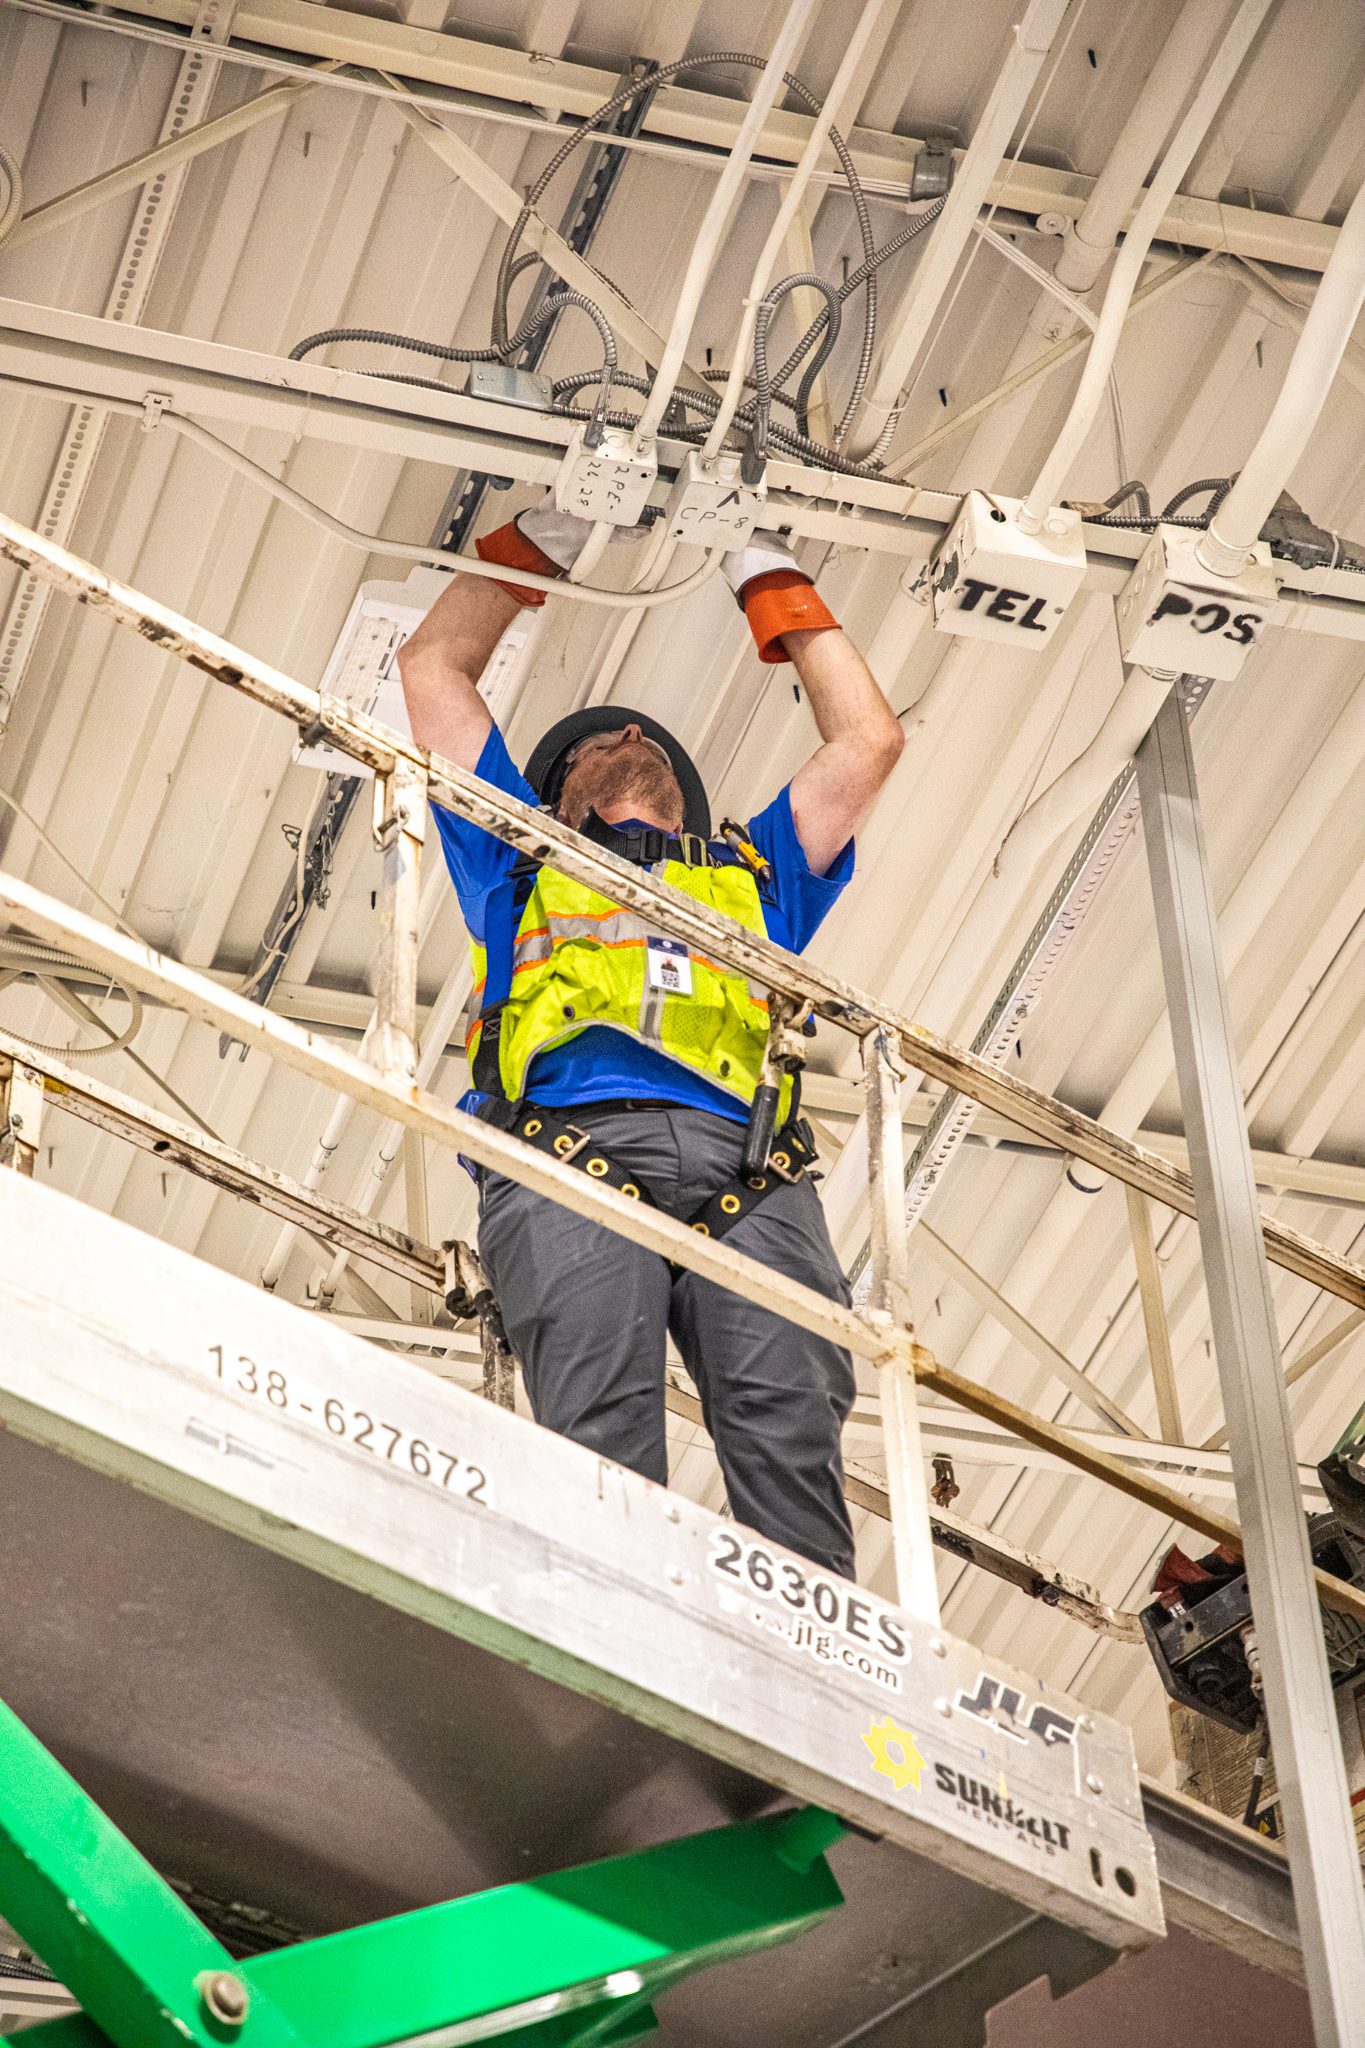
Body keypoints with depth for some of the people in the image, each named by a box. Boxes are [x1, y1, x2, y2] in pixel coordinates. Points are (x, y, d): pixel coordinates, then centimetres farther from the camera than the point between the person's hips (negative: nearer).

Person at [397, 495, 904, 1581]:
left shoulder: (750, 875, 42)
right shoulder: (526, 864, 40)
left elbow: (869, 737, 44)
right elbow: (434, 667, 44)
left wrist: (771, 577, 51)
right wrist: (542, 536, 49)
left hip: (747, 1169, 1)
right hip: (571, 1152, -1)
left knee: (791, 1434, -24)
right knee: (599, 1437, -27)